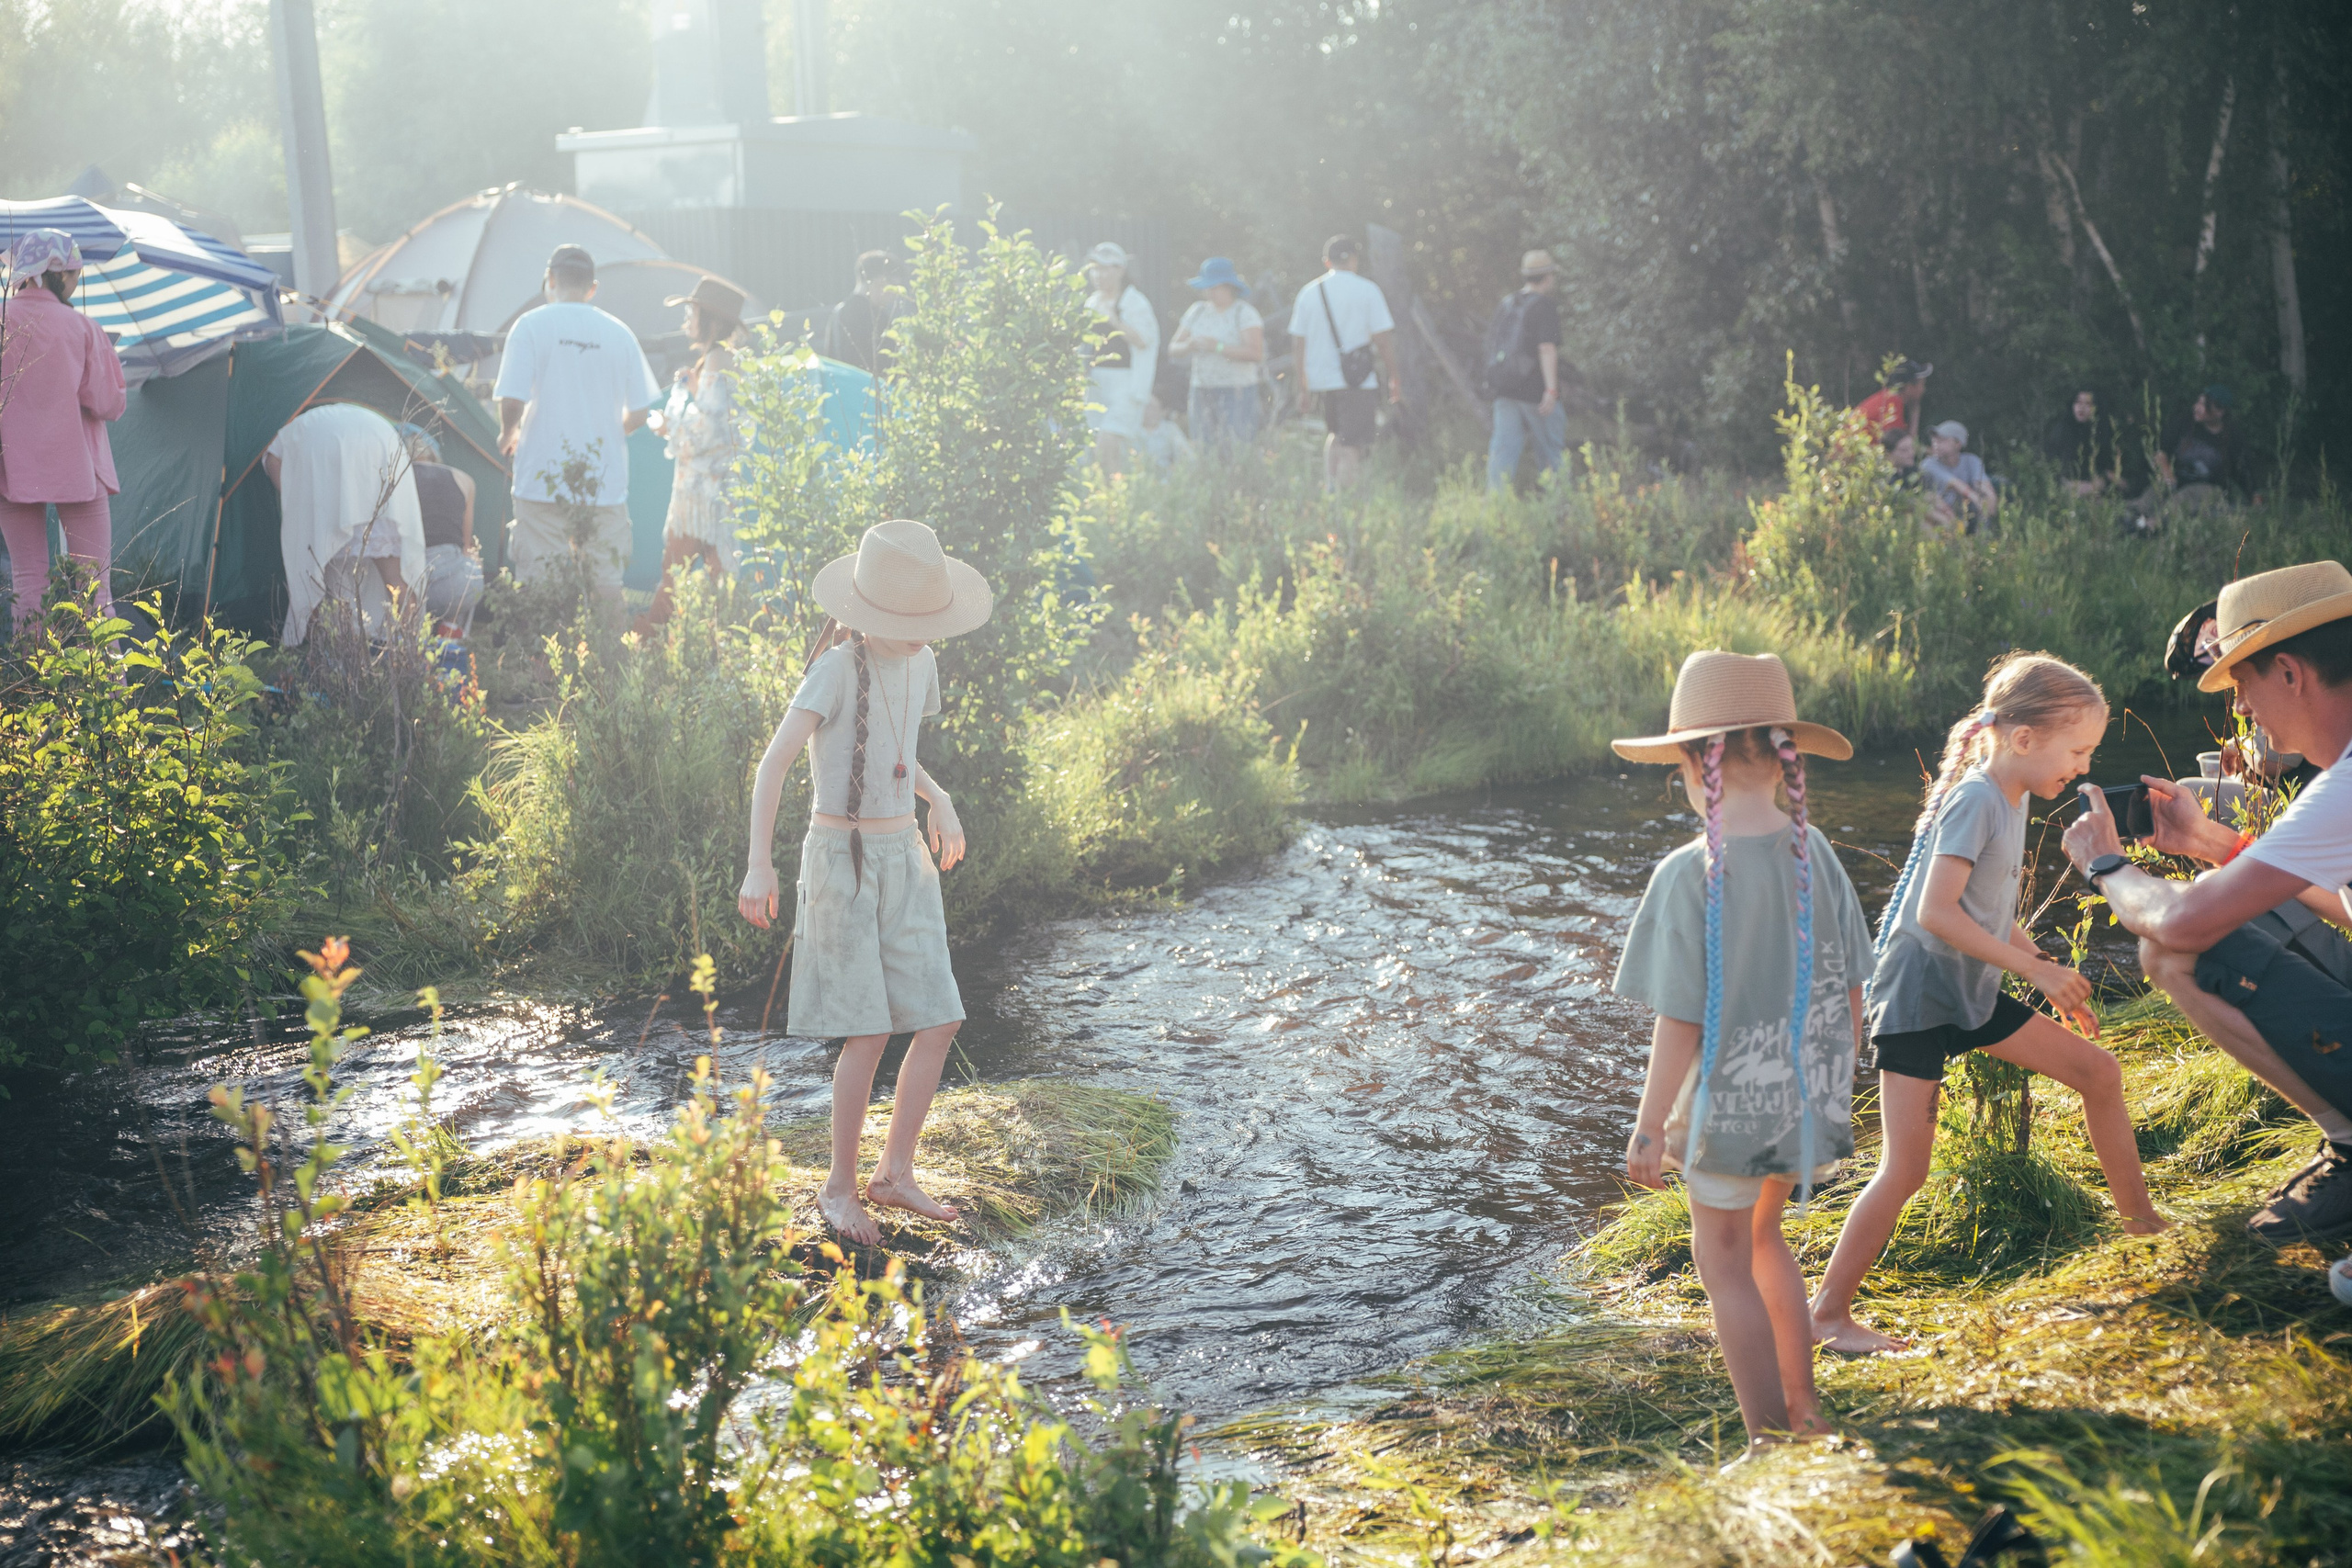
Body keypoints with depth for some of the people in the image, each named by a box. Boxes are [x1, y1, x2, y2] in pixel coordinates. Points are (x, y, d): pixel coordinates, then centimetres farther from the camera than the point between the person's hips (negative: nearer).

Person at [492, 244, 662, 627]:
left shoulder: (532, 325, -3)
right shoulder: (619, 333, 6)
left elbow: (512, 400, -11)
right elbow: (639, 412, 7)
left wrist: (508, 434, 10)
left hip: (543, 482, -3)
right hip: (606, 481, 3)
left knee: (538, 584, 0)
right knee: (606, 583, 9)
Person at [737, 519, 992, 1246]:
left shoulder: (920, 663, 6)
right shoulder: (838, 668, -16)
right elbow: (774, 762, -24)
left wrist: (939, 799, 7)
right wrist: (759, 864, -33)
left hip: (904, 859, 7)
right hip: (843, 859, -7)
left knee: (939, 1021, 3)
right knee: (869, 1032, -8)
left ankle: (894, 1174, 15)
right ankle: (839, 1186, 8)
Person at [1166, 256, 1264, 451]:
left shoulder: (1244, 313, -2)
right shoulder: (1197, 311, 14)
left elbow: (1256, 354, -15)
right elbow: (1173, 349, 12)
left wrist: (1218, 347, -19)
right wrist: (1189, 346, -12)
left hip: (1236, 392, -5)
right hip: (1202, 390, 5)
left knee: (1236, 452, -15)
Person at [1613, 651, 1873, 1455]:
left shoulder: (1689, 875, -21)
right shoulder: (1814, 854, -5)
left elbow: (1680, 1025, -18)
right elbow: (1851, 992, 3)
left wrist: (1649, 1130, -7)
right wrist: (1835, 1086, 18)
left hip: (1730, 1102, -6)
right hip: (1808, 1101, 6)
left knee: (1726, 1261, 11)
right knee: (1762, 1235, 27)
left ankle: (1773, 1439, 16)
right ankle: (1802, 1406, 35)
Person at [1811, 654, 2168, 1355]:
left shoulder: (2010, 798, 9)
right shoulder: (1975, 799, -19)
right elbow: (1937, 912, -28)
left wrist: (2050, 973, 16)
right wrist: (2037, 970, -22)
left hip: (1973, 994, 9)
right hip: (1916, 1000, -9)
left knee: (2098, 1072, 10)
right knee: (1905, 1171, -10)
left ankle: (2141, 1218, 27)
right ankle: (1829, 1312, -1)